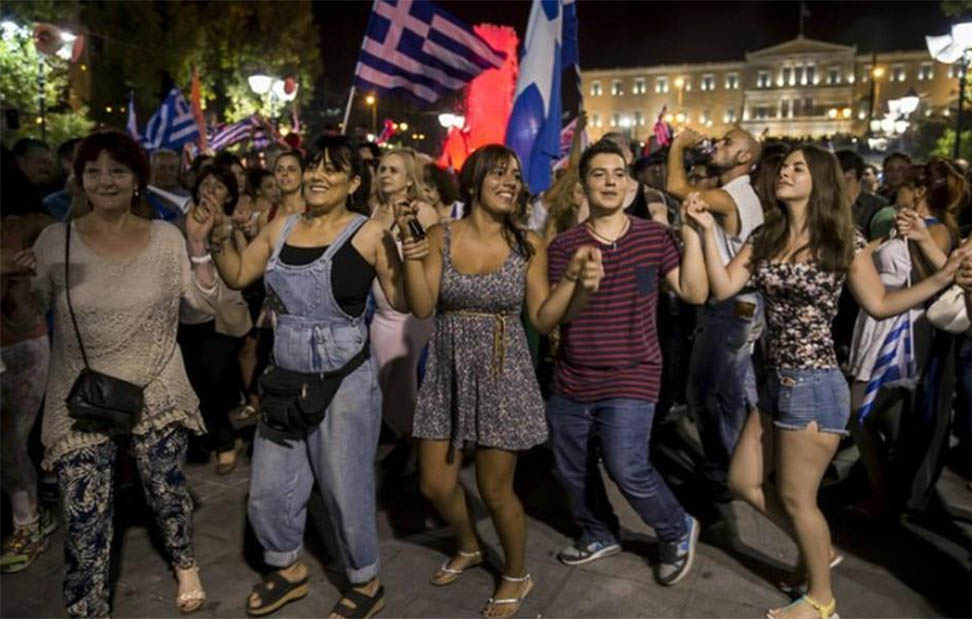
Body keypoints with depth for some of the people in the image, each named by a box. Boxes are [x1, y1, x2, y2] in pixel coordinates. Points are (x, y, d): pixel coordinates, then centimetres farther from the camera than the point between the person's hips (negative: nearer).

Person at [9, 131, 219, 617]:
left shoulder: (165, 237, -3)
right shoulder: (54, 240, -5)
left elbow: (204, 301, -1)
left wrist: (198, 248, -14)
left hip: (156, 393, 1)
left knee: (166, 491, 16)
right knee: (83, 516, 3)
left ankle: (185, 564, 44)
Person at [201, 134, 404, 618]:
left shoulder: (369, 234, -10)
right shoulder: (281, 228, 6)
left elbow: (404, 303, -13)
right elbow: (237, 276, 16)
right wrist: (219, 240, 0)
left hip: (345, 380, -6)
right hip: (285, 379, 6)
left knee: (345, 490, 9)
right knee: (268, 490, 17)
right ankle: (289, 570, 44)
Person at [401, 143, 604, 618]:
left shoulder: (528, 244, -4)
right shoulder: (441, 237, -3)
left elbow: (543, 319, -4)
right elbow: (422, 308, -9)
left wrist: (577, 281, -19)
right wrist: (410, 251, -20)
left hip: (502, 375, -2)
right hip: (448, 374, 3)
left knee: (495, 490, 6)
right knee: (434, 483, 11)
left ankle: (516, 576, 34)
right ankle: (469, 547, 43)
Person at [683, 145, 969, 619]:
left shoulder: (843, 241, -8)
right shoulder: (764, 238, 6)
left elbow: (879, 305, -3)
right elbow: (723, 287, -4)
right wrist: (708, 230, -10)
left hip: (815, 384, -7)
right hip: (776, 381, 7)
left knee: (796, 497, 5)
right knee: (744, 481, 14)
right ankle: (819, 548, 37)